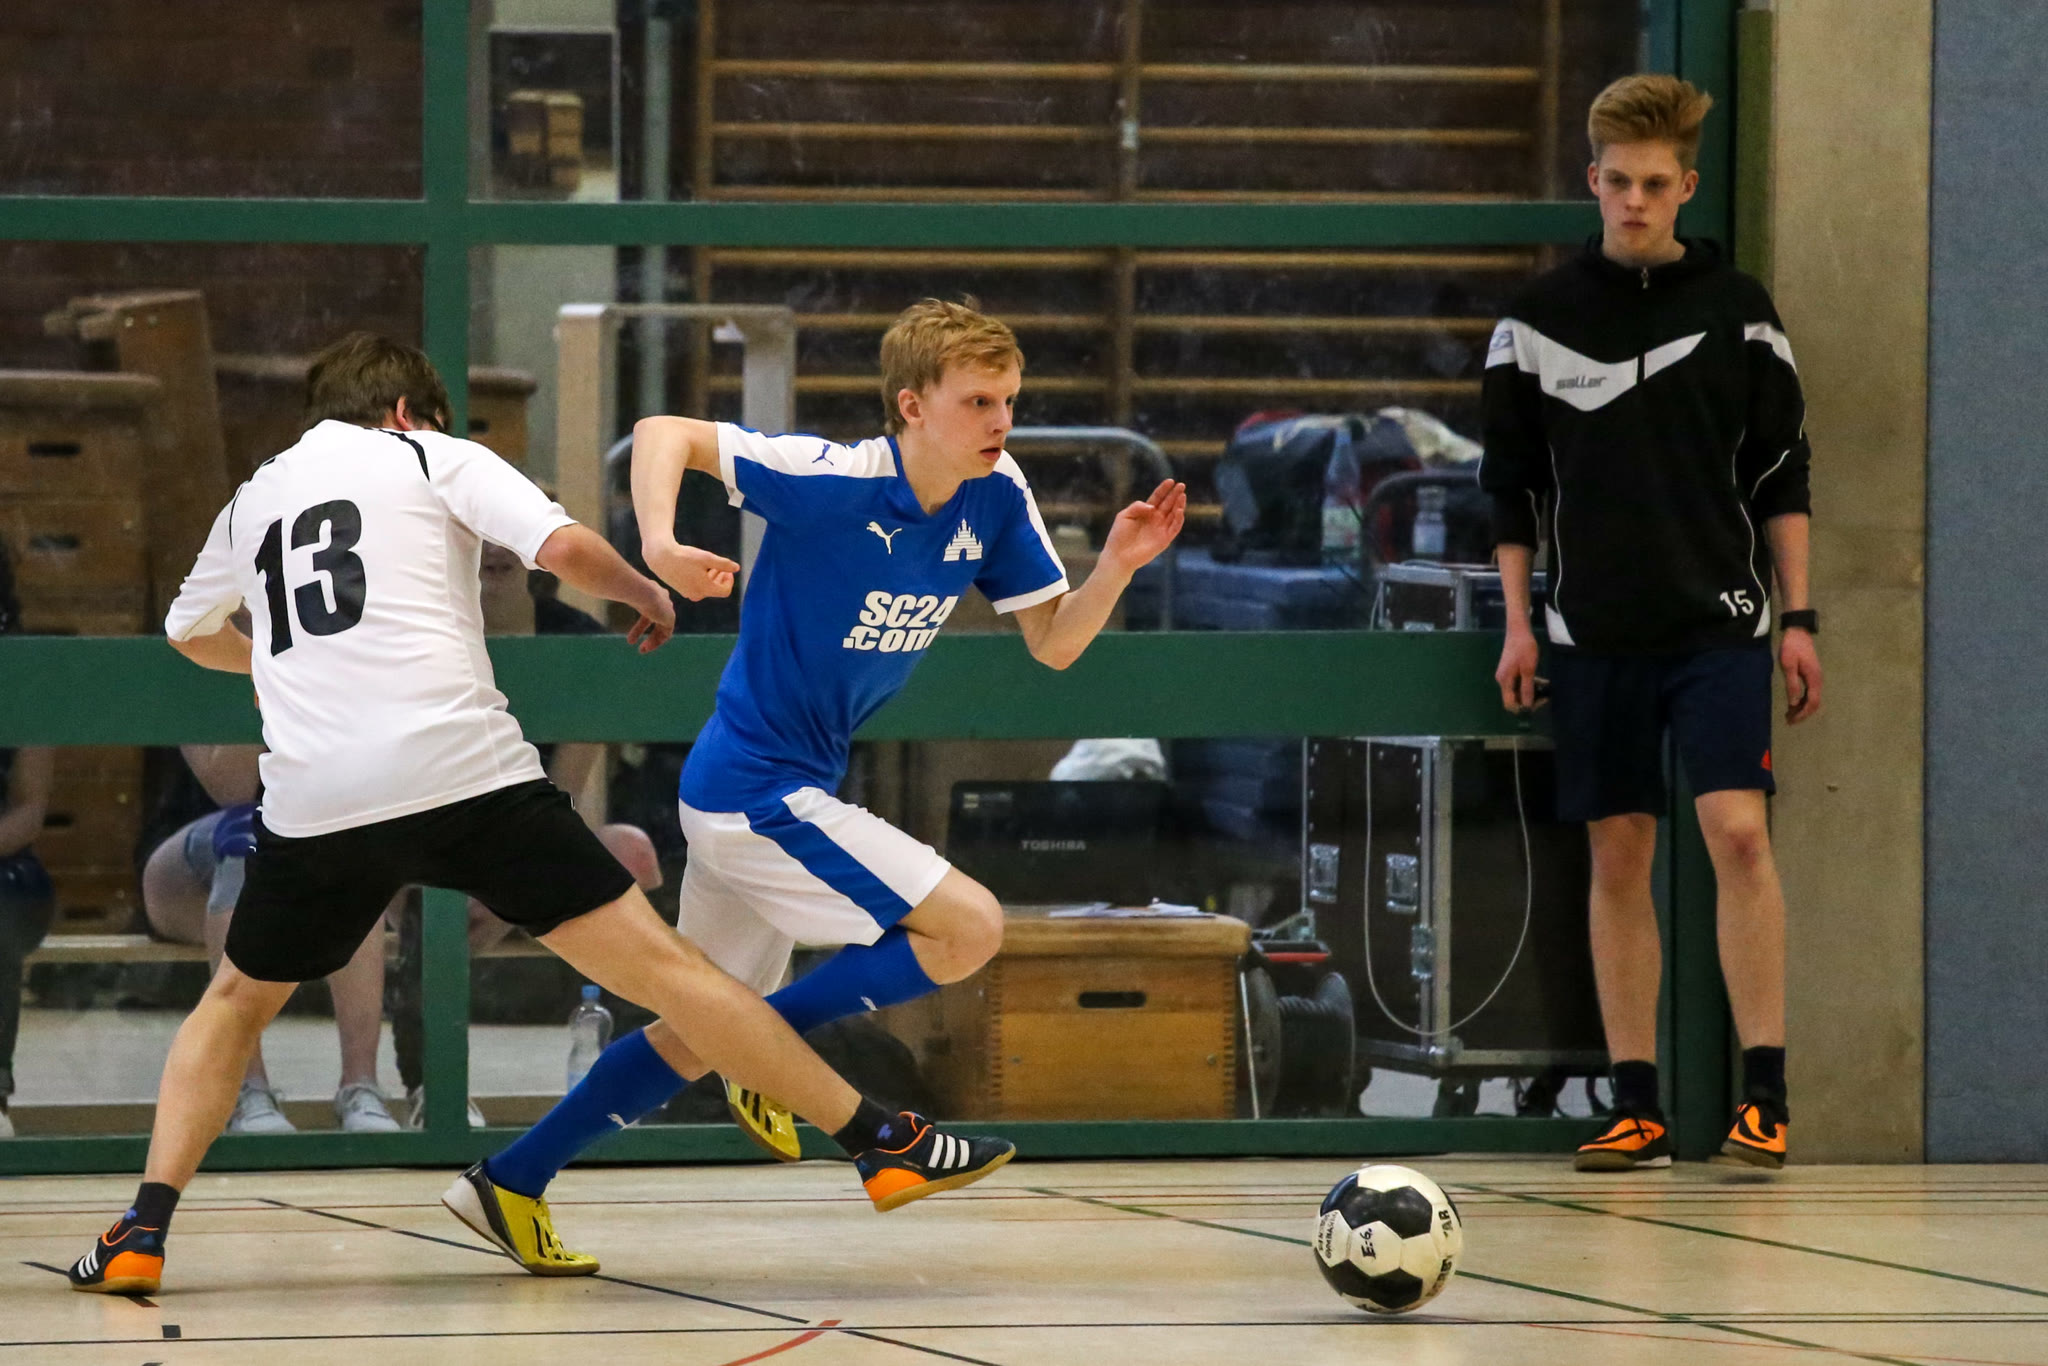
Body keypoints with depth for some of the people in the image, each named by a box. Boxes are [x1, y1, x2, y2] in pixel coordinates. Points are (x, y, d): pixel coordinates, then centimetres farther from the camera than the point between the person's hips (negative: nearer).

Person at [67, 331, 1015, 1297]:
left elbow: (189, 634, 43)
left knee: (238, 1001, 25)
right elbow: (563, 547, -5)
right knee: (659, 964, -1)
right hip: (464, 772, -3)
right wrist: (648, 595, 15)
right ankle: (886, 1144, -1)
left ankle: (142, 1233, 7)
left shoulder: (251, 501, 24)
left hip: (312, 801, 3)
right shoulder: (429, 457, 12)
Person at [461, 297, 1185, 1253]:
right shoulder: (839, 481, -22)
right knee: (969, 929, -15)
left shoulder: (995, 497, -1)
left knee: (701, 1036, 18)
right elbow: (666, 434, -20)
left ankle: (514, 1177, 26)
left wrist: (1117, 566, -14)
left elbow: (1053, 644, 4)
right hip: (761, 790, -8)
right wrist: (659, 545, -37)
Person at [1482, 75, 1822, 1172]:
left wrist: (1798, 618, 2)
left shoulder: (1736, 310, 4)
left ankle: (1763, 1093, -12)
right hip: (1594, 630, 1)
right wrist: (1518, 623, 3)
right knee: (1617, 857, 2)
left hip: (1718, 624, -1)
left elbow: (1781, 475, 7)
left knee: (1737, 832, -15)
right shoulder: (1542, 318, 5)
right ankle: (1636, 1108, 7)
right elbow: (1511, 483, 10)